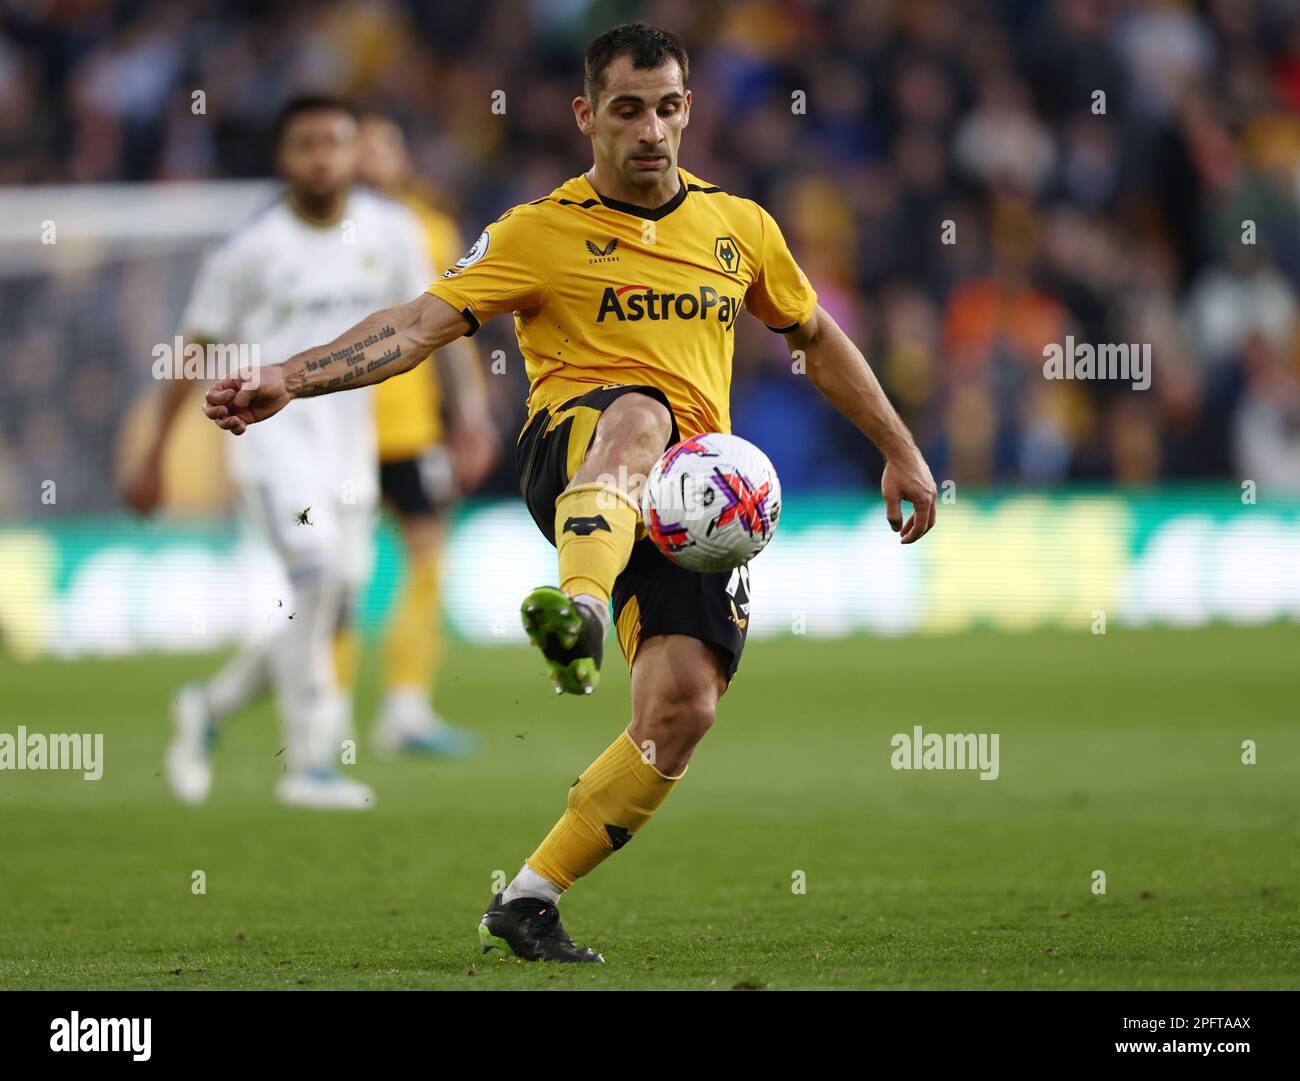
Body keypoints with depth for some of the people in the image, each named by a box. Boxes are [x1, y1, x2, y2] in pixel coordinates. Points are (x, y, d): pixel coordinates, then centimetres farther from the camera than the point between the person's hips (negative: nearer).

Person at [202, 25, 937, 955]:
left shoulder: (739, 226, 17)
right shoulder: (542, 233, 5)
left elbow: (818, 339, 32)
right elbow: (419, 325, -4)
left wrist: (902, 452, 31)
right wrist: (288, 380, -17)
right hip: (572, 457, -4)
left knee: (683, 710, -17)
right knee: (636, 413, -41)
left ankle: (529, 902, -2)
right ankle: (577, 611, -71)